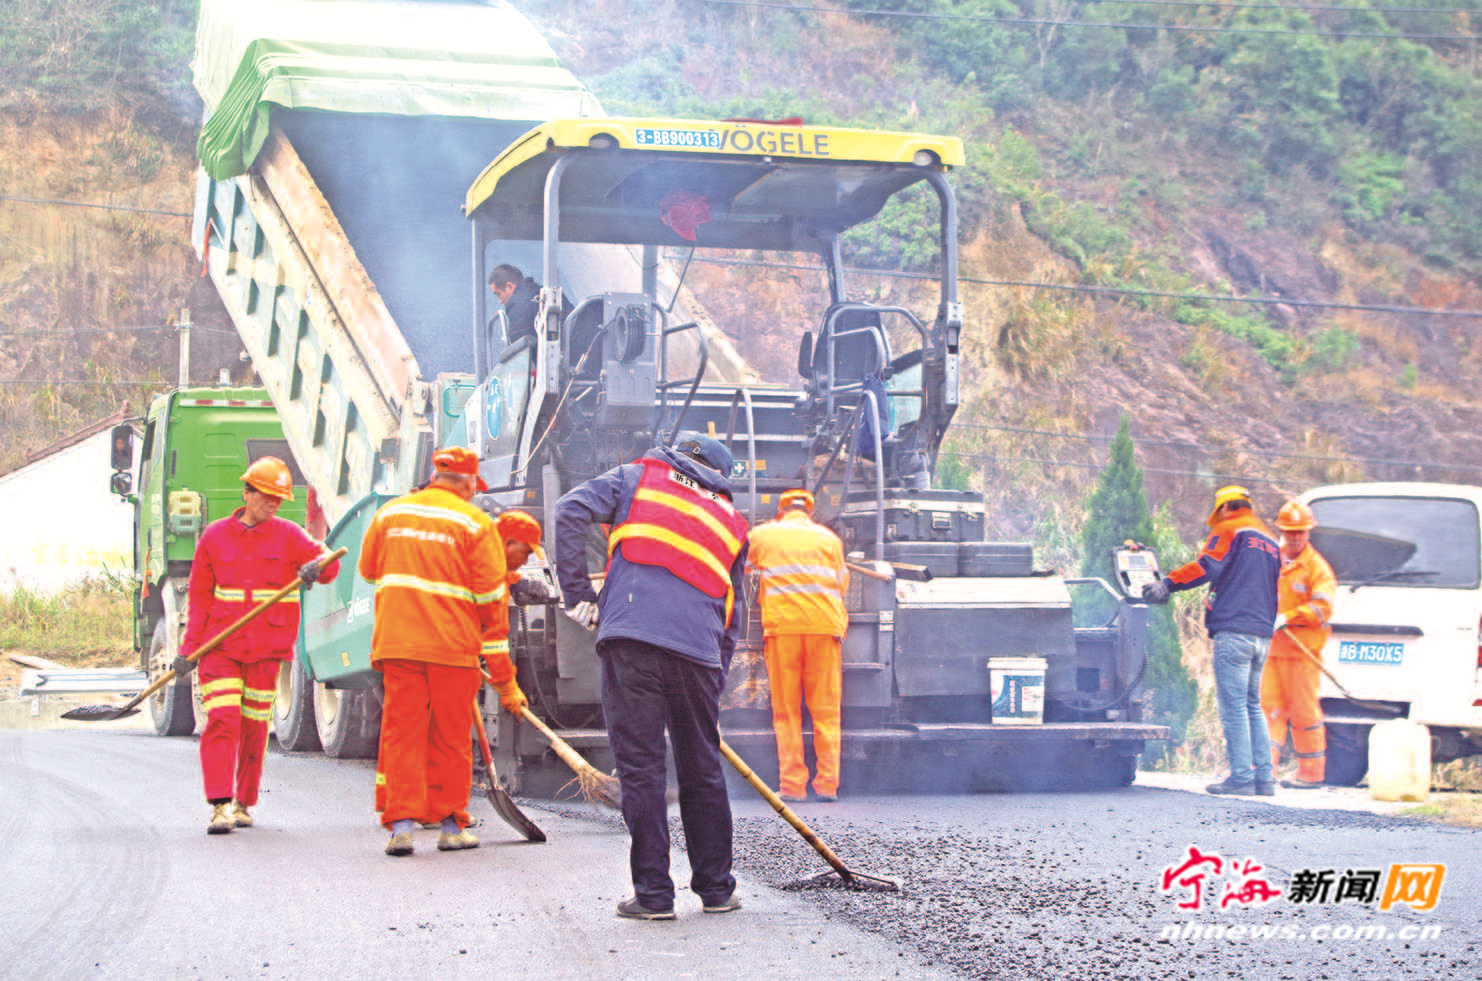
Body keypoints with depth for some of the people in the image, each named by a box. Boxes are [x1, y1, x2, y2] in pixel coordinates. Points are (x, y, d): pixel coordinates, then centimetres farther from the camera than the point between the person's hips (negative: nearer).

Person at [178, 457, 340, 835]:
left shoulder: (288, 536, 4)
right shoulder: (215, 536, 6)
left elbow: (329, 563, -6)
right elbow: (200, 598, 9)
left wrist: (317, 567, -30)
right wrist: (189, 648, 4)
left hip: (266, 649, 1)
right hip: (220, 646, 0)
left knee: (254, 727, 5)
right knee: (221, 720, -13)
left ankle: (244, 803, 19)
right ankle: (221, 805, -17)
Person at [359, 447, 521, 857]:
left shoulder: (390, 513, 9)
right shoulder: (476, 523, -2)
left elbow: (369, 572, 20)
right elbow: (491, 596, -3)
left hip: (396, 639, 3)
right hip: (453, 643, -2)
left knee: (402, 732, 4)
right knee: (450, 738, 7)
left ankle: (401, 821, -4)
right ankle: (451, 824, 13)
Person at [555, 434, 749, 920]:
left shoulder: (637, 477, 17)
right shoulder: (731, 523, 25)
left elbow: (571, 510, 2)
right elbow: (733, 613, 24)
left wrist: (578, 592, 4)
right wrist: (715, 684, 28)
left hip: (631, 635, -3)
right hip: (700, 651, 3)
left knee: (640, 767, 0)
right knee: (702, 770, 13)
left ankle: (653, 893, 0)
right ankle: (717, 889, 20)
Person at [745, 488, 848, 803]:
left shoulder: (763, 535, 12)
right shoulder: (829, 538, 15)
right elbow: (841, 584, 18)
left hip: (781, 625, -1)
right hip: (825, 624, 1)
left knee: (786, 711, 3)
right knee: (826, 709, 4)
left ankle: (792, 785, -2)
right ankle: (827, 784, 0)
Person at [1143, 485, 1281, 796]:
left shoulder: (1229, 531, 1)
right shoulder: (1270, 542, 23)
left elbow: (1205, 566, -15)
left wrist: (1168, 584, -14)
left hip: (1233, 630, -8)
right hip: (1262, 634, 8)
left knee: (1233, 706, -6)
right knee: (1252, 706, 13)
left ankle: (1242, 777, -10)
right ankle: (1263, 777, 9)